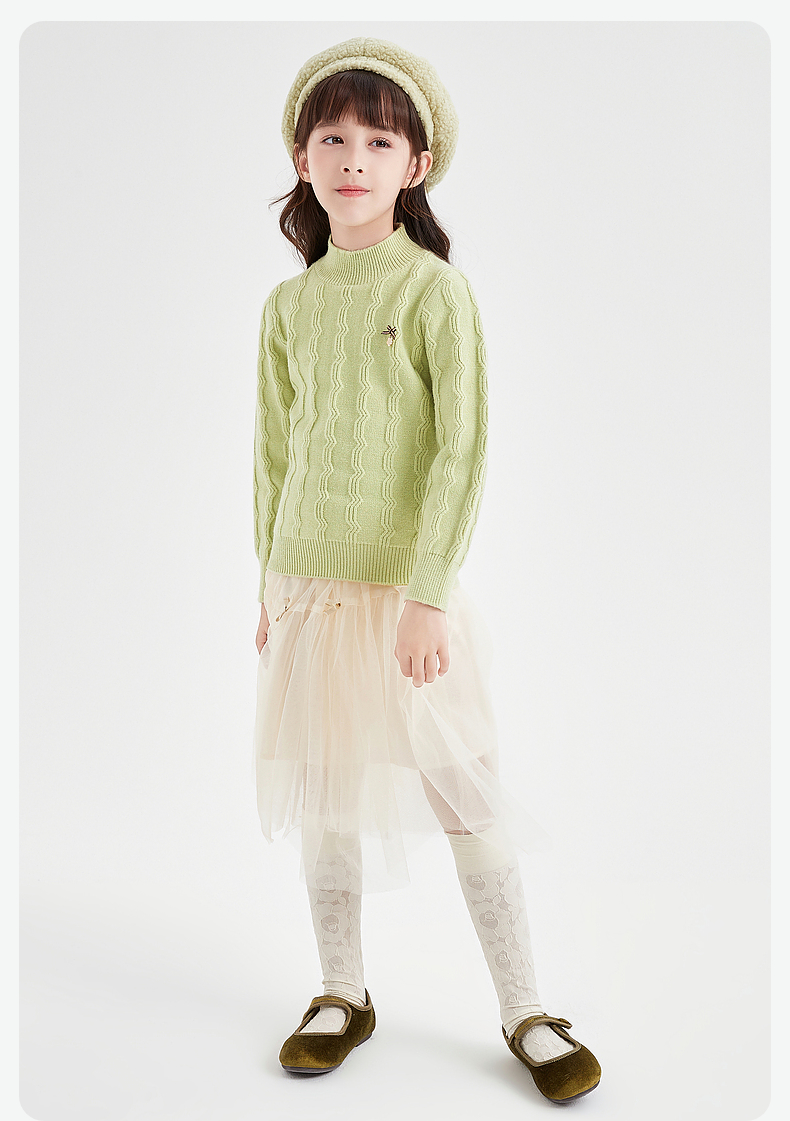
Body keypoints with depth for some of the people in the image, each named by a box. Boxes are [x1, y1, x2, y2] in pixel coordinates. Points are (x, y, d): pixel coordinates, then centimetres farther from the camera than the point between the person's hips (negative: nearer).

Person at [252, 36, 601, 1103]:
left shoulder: (435, 289, -6)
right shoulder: (289, 304, 8)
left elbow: (463, 451, -11)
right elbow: (275, 452, 13)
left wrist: (429, 595, -17)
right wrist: (271, 584, 12)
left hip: (405, 586, -4)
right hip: (308, 584, 5)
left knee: (464, 795, 0)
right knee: (325, 796, 12)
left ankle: (524, 1011, 16)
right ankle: (343, 993, 29)